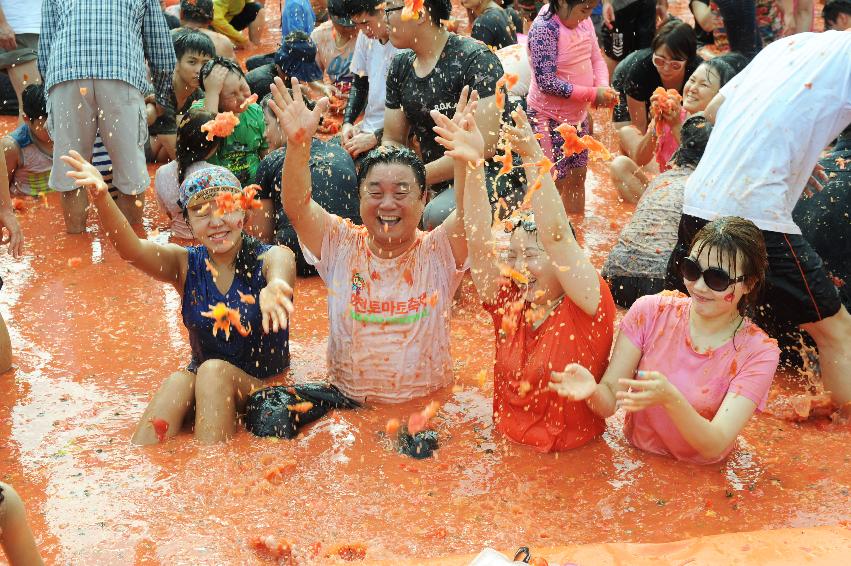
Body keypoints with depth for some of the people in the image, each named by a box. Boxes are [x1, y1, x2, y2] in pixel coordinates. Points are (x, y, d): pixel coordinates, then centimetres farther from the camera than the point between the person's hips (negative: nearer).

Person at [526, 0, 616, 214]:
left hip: (578, 114, 8)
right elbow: (547, 82, -26)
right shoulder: (544, 28, -24)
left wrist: (603, 87, -13)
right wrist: (592, 94, -23)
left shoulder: (583, 20, -2)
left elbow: (596, 58, 8)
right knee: (555, 180, 0)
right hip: (548, 116, -8)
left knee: (578, 176, 17)